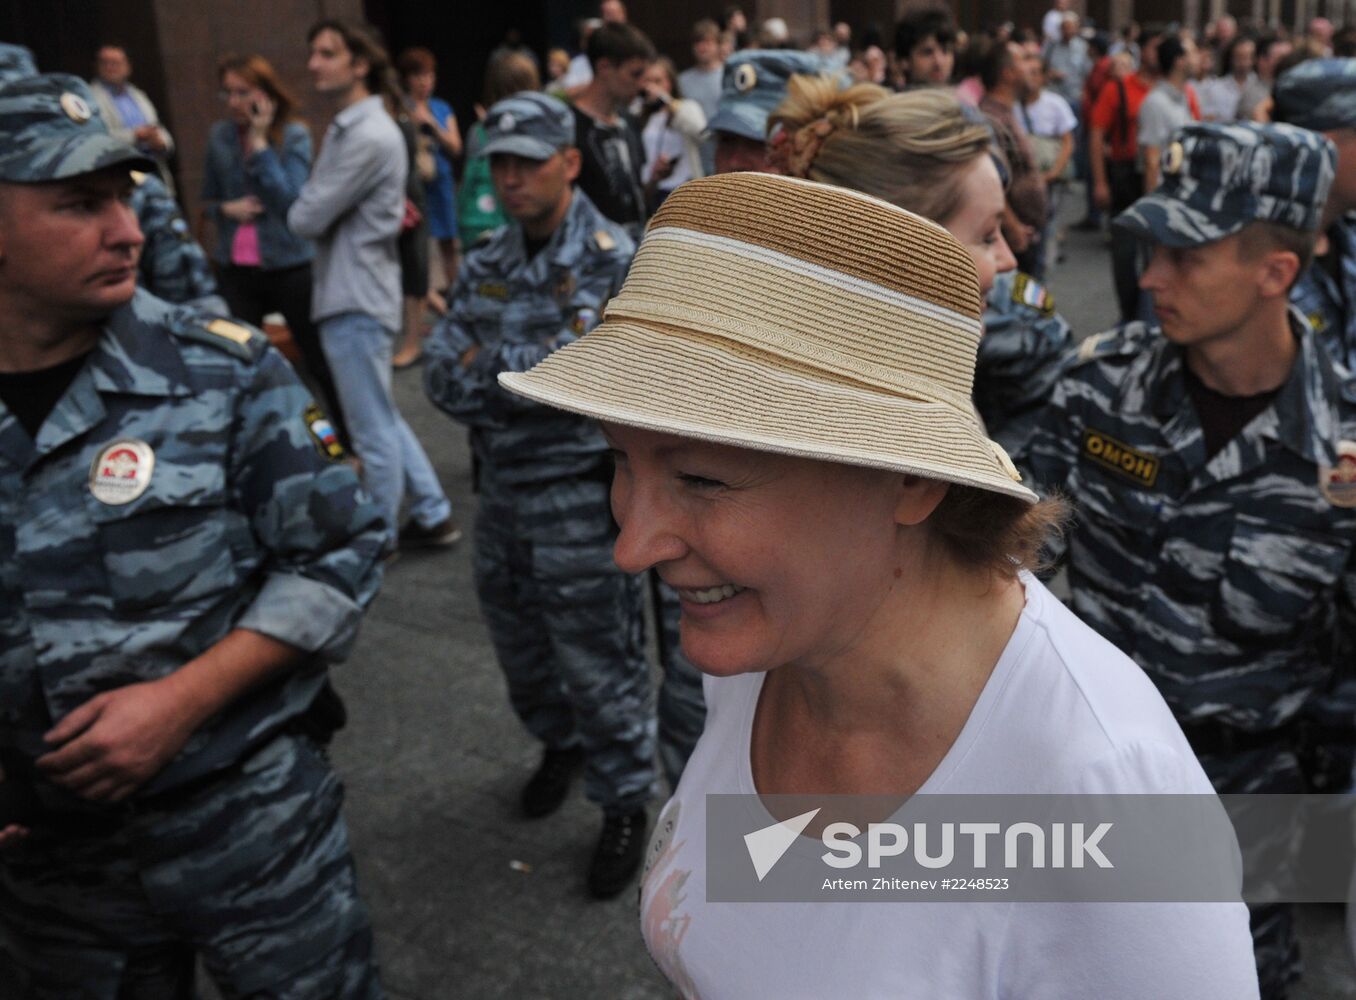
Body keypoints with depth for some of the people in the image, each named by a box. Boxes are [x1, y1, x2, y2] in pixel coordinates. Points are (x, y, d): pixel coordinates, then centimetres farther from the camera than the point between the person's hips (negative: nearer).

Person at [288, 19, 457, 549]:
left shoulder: (369, 136, -18)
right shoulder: (346, 128, 14)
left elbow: (305, 218, -18)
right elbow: (317, 206, 14)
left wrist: (300, 207, 2)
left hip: (356, 298, -10)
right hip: (349, 292, 10)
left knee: (373, 430, 3)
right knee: (383, 419, 18)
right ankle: (432, 515, 27)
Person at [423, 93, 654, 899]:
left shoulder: (612, 260, -12)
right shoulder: (486, 266, 7)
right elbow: (445, 377, -2)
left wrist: (488, 367, -12)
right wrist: (531, 380, -18)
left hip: (581, 492, -6)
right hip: (502, 486, 6)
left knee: (597, 658, 4)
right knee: (519, 642, 22)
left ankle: (625, 803, 24)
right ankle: (560, 743, 48)